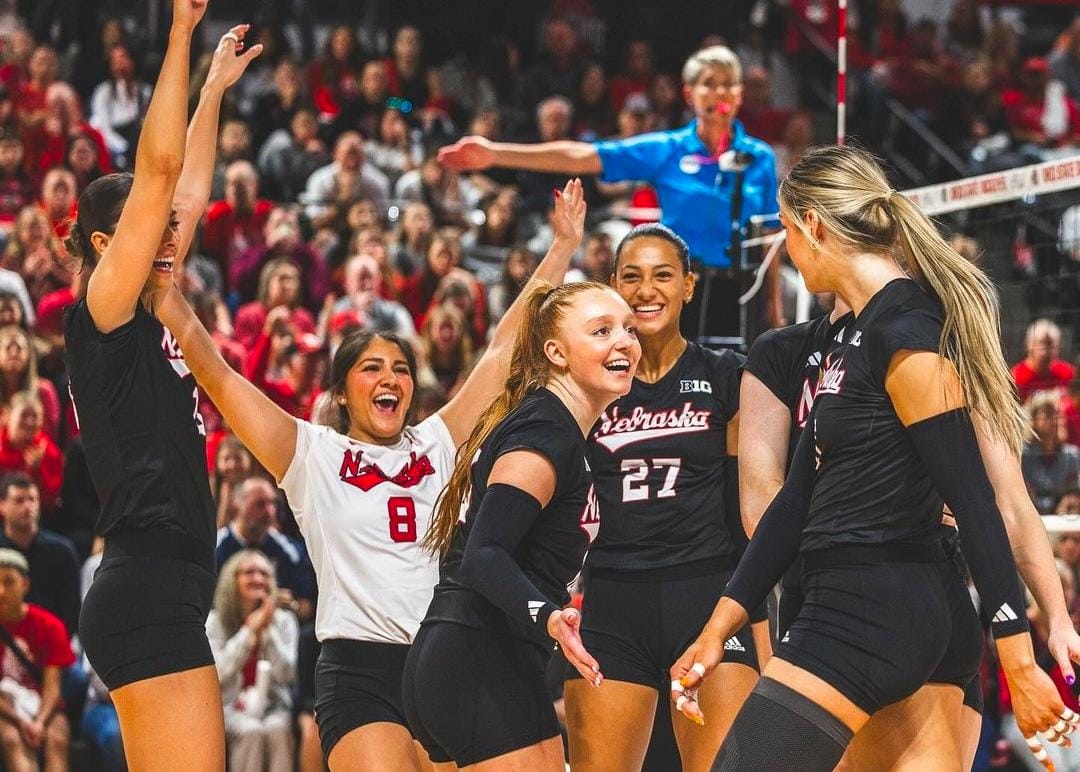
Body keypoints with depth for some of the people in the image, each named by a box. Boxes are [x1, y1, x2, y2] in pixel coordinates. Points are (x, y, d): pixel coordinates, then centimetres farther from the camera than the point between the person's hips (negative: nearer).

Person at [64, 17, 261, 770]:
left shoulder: (149, 319, 17)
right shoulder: (102, 315, -4)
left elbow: (187, 188, 27)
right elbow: (159, 168, -10)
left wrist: (216, 86, 31)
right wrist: (181, 33, -8)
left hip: (166, 594, 9)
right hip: (148, 591, -9)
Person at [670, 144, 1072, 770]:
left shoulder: (903, 333, -13)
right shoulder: (858, 335, 16)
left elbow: (973, 500, -17)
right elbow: (802, 496, 18)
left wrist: (1019, 663, -19)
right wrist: (719, 628, 17)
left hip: (869, 613, -10)